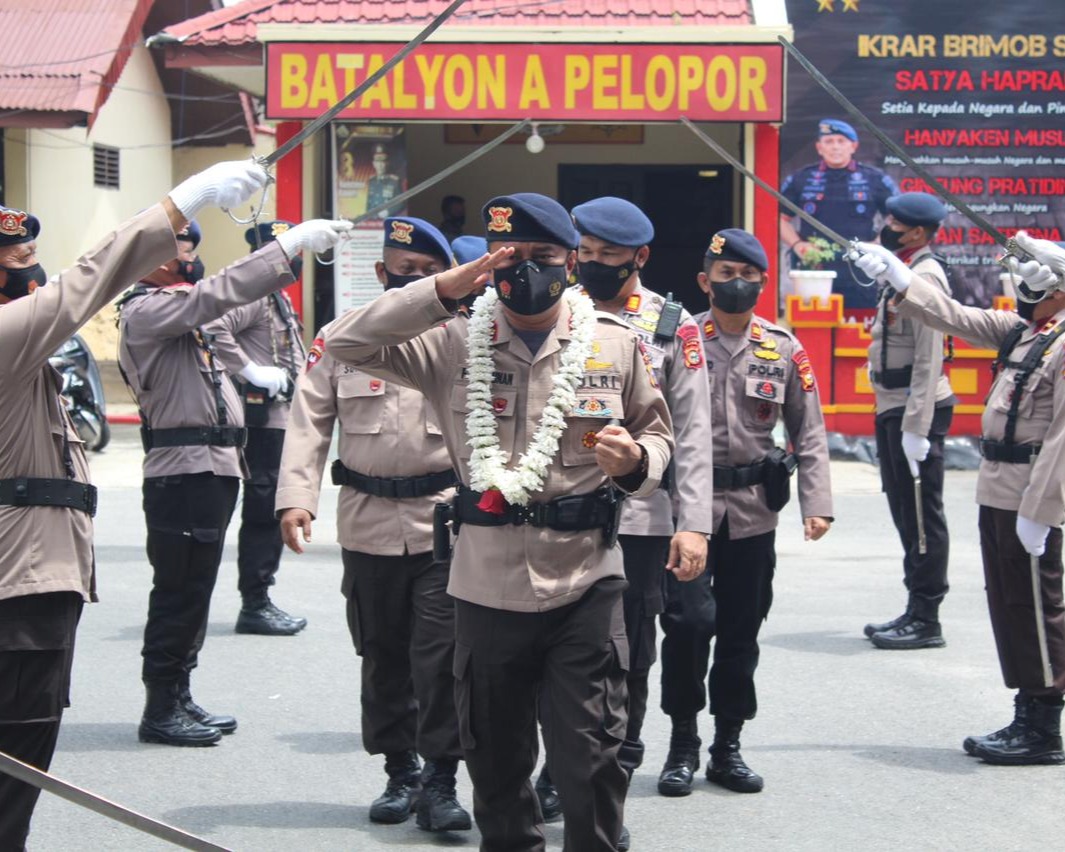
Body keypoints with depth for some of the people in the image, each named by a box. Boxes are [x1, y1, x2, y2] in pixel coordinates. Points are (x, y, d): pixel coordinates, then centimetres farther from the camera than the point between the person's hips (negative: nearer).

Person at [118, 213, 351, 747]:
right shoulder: (145, 311, -14)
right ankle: (161, 711, 1)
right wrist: (292, 243, -27)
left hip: (212, 467, 10)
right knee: (179, 590, -5)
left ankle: (178, 700, 21)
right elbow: (219, 294, -24)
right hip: (184, 468, -10)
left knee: (193, 590, 14)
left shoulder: (177, 309, 19)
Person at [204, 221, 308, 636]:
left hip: (281, 416, 10)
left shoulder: (279, 297, 20)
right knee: (263, 511, -7)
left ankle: (259, 600, 19)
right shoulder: (253, 294, -12)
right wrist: (251, 370, -25)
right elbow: (214, 328, -29)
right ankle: (254, 605, -2)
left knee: (272, 511, 13)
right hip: (264, 417, -10)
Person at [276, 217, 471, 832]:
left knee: (441, 653, -6)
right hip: (369, 524, 2)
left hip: (446, 521, -2)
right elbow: (310, 421, 3)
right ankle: (400, 770, 25)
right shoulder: (341, 339, 5)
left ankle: (441, 779, 2)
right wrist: (296, 495, -10)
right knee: (383, 654, 11)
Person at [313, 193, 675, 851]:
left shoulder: (618, 345, 3)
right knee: (495, 755, 15)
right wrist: (445, 290, -15)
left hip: (585, 583, -1)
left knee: (590, 760, -2)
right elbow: (348, 343, -7)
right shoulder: (454, 344, 2)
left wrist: (637, 462, -12)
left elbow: (658, 433, 13)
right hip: (487, 586, 2)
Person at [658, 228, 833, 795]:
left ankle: (727, 747, 20)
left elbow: (808, 433, 6)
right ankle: (683, 742, 6)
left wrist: (816, 504, -3)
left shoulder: (784, 349, 5)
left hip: (753, 511, 2)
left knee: (742, 631, 8)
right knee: (688, 621, -11)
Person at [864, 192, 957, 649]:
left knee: (921, 514, -5)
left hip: (916, 410, -10)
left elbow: (929, 358, -21)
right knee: (904, 510, 14)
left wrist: (916, 426, -24)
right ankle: (916, 611, 22)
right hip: (893, 408, 10)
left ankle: (926, 620, 0)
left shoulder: (925, 277, -15)